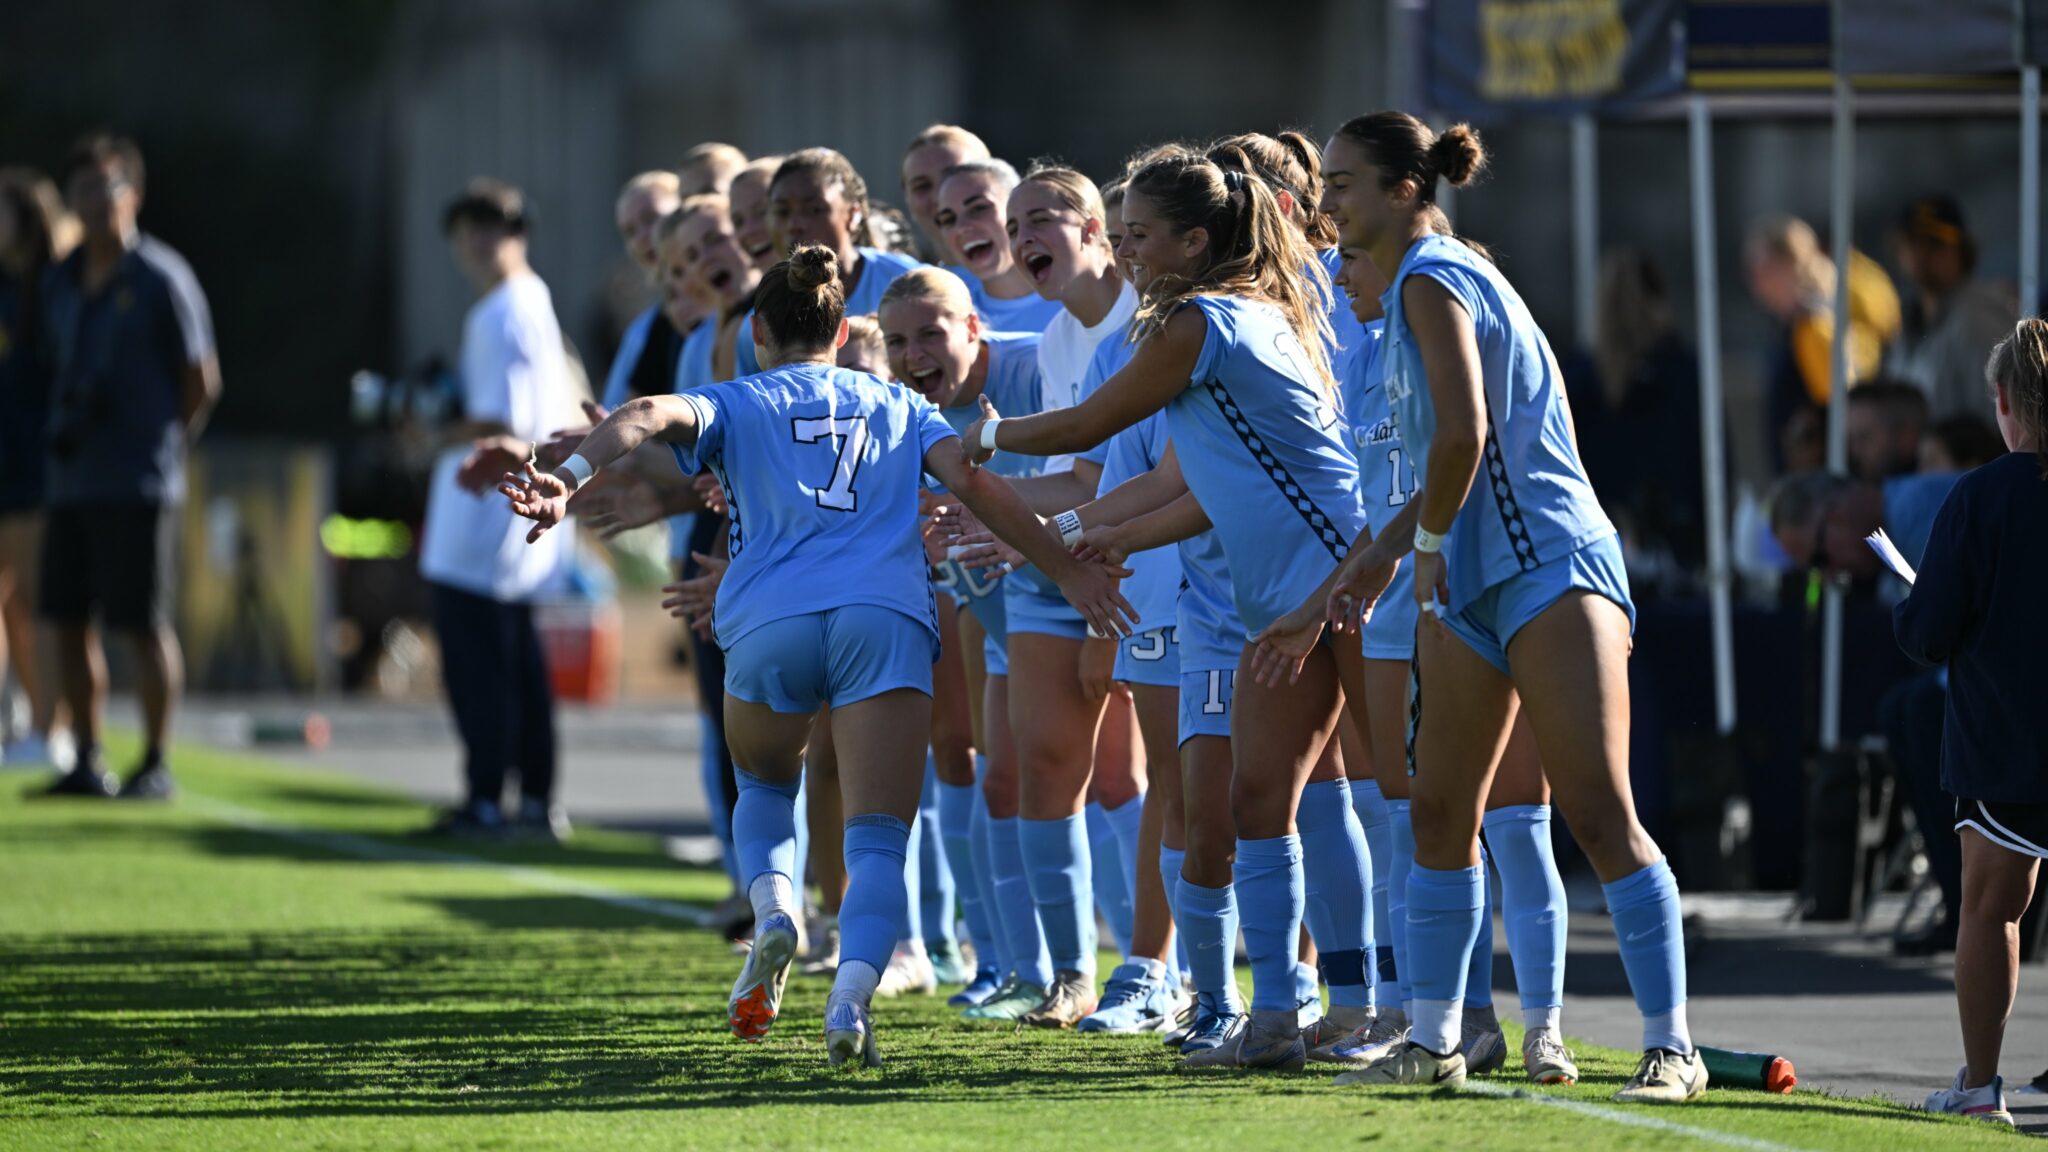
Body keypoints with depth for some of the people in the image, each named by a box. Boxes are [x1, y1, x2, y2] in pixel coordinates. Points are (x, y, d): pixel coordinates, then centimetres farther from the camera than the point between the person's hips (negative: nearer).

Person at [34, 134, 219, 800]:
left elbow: (202, 382, -1)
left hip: (137, 486, -6)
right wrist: (61, 434, 7)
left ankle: (156, 765, 3)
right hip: (71, 481, 6)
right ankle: (87, 763, 13)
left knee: (143, 624, -4)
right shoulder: (61, 284, 13)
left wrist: (161, 451, -1)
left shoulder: (160, 280, -4)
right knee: (68, 620, 5)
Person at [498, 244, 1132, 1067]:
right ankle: (852, 996, -29)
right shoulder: (899, 407, 25)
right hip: (887, 617, 0)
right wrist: (1070, 572, 13)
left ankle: (773, 915, 2)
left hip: (770, 621, 0)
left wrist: (570, 477, -16)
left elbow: (653, 414, -1)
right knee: (877, 838, -4)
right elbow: (973, 483, 12)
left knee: (765, 783, 29)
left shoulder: (738, 405, 19)